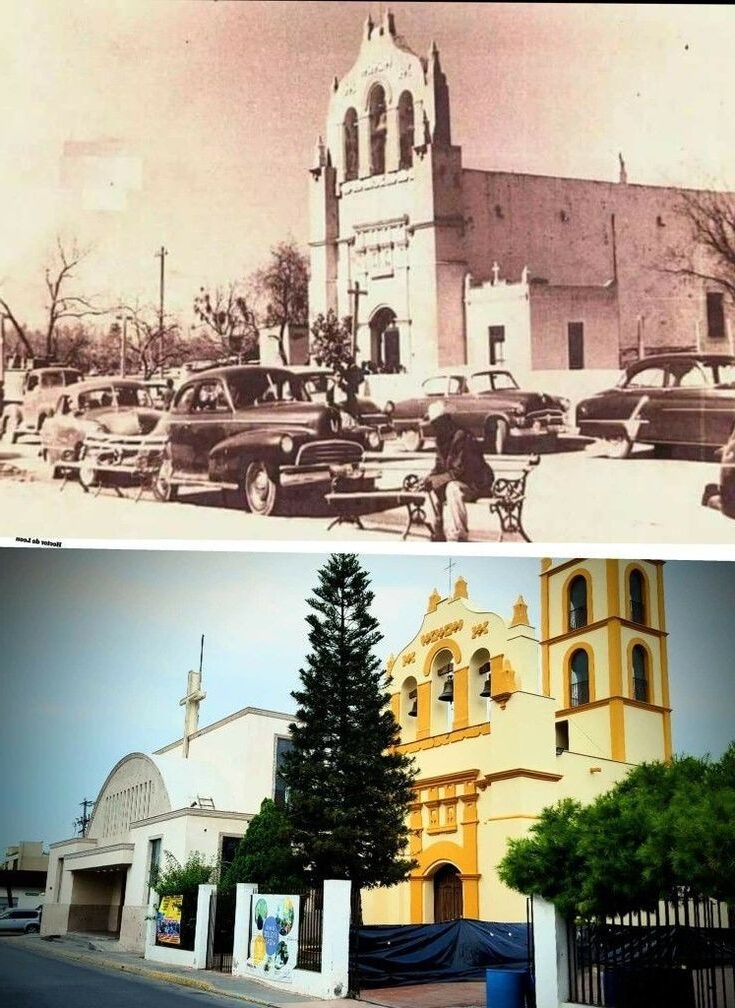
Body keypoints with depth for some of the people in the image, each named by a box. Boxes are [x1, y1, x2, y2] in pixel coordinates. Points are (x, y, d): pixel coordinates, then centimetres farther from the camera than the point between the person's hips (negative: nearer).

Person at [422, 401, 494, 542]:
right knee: (431, 489, 3)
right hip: (458, 481, 10)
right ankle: (439, 534, 6)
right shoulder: (443, 441, 8)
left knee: (453, 488, -35)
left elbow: (459, 471, -25)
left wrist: (435, 480, -22)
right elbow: (440, 466, 14)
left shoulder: (461, 438, -21)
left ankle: (458, 536, -34)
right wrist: (430, 479, -7)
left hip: (478, 483, -10)